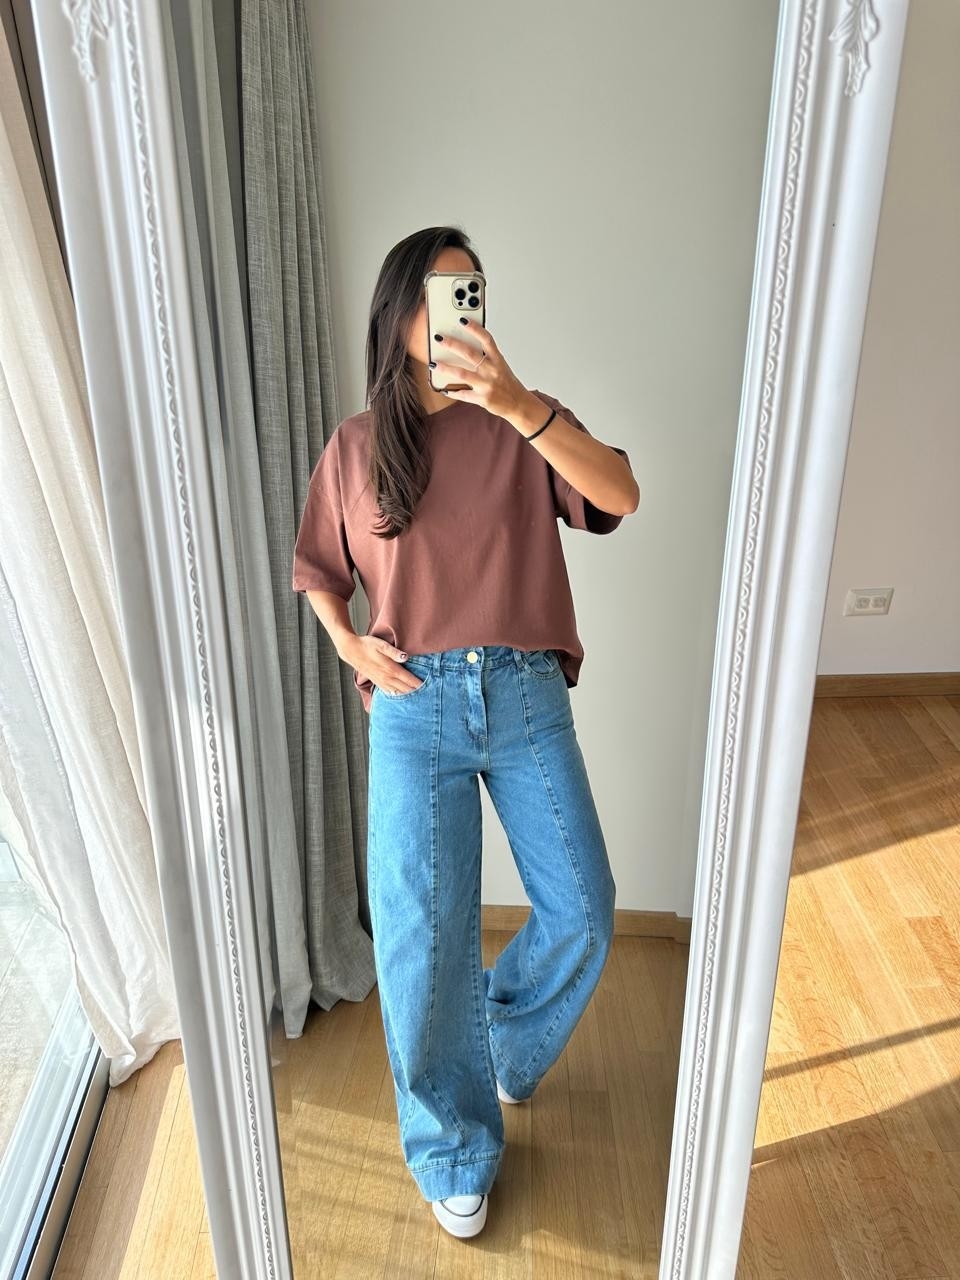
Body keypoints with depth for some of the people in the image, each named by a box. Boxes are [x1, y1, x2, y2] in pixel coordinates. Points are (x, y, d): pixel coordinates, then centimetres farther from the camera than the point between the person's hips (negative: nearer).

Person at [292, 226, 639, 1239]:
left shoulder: (524, 427, 3)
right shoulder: (356, 446, 7)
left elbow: (621, 496, -15)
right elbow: (318, 573, 17)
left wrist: (520, 406, -27)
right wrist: (350, 644, -2)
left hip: (528, 700, 1)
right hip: (416, 708, 0)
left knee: (582, 912, 0)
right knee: (423, 937, -3)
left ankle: (500, 1036, 35)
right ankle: (453, 1153, 21)